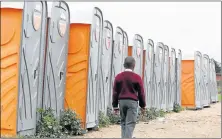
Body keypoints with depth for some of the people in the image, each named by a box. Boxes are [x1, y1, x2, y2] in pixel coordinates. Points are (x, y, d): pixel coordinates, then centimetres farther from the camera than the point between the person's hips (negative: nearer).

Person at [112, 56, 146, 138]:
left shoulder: (118, 77, 4)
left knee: (123, 122, 15)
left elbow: (115, 92, 6)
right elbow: (141, 93, -1)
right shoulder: (137, 77, -5)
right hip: (132, 102, -4)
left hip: (121, 101, 4)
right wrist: (142, 106, 10)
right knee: (130, 123, -3)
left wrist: (115, 106, 12)